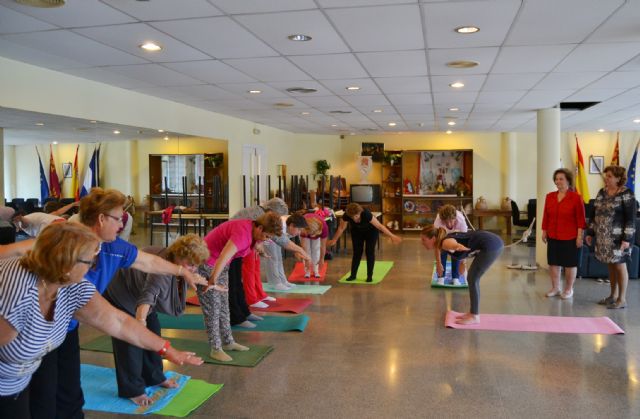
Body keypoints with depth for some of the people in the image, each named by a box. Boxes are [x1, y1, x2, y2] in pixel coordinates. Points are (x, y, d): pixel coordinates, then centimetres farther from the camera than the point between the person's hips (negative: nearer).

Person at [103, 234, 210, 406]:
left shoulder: (176, 263, -14)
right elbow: (148, 295, -57)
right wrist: (140, 320, -71)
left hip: (138, 294, 9)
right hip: (119, 295, -9)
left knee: (152, 334, 12)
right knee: (131, 341, -10)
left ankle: (154, 377, 27)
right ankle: (132, 390, 0)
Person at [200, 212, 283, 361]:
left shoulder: (252, 231, -2)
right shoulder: (243, 233, -32)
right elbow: (223, 257, -40)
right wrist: (213, 280, -40)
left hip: (220, 265, 10)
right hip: (206, 264, -10)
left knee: (223, 305, 15)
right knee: (212, 308, -4)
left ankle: (228, 342, 25)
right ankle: (215, 349, 4)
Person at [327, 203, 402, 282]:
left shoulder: (366, 214, -40)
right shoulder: (346, 215, -31)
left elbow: (379, 226, -33)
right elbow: (341, 228, -13)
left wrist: (392, 236, -32)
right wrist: (334, 240, -5)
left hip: (371, 231, -3)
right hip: (357, 231, 3)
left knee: (370, 252, -8)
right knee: (357, 252, -2)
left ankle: (370, 276, -1)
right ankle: (353, 275, 6)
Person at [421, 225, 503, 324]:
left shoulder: (445, 243, -17)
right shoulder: (443, 241, 9)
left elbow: (453, 244, -45)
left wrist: (458, 247, -68)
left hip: (491, 245, -10)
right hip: (492, 242, 10)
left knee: (472, 279, -2)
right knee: (472, 278, 16)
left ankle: (474, 316, 8)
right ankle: (472, 313, 25)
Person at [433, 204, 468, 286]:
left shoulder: (461, 220, -42)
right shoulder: (438, 222, -41)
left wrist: (462, 260, -36)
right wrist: (438, 263, -41)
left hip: (456, 233, 0)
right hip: (443, 233, 0)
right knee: (443, 251, -13)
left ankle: (455, 277, 3)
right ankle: (441, 277, 2)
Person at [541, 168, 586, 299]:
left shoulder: (576, 197, -9)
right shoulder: (549, 196, 4)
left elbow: (580, 219, -9)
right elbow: (546, 216, 9)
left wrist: (579, 236, -11)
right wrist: (544, 231, 9)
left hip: (570, 238, -4)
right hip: (553, 237, 4)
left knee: (570, 264, 7)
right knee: (553, 263, 9)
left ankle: (568, 289, 21)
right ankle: (555, 288, 23)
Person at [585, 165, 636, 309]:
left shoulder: (626, 194, -9)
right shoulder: (602, 192, 9)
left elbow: (631, 218, -12)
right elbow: (594, 213, 14)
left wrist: (627, 238, -17)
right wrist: (590, 232, 12)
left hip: (618, 237, -6)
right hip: (603, 237, 6)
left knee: (619, 266, 1)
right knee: (610, 266, 13)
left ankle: (622, 299, 11)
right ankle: (613, 295, 25)